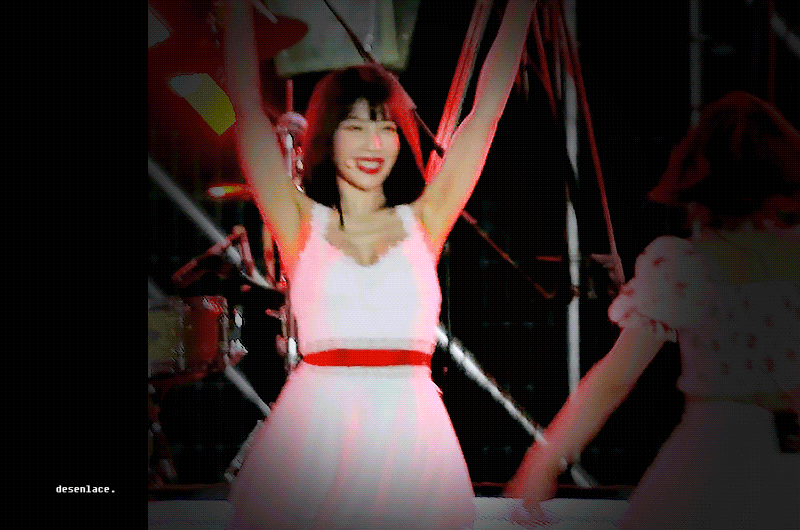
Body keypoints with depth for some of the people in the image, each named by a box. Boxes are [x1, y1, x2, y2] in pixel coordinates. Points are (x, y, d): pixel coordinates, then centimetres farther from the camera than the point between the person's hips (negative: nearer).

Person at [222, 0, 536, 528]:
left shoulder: (424, 222, 10)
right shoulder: (302, 223, 7)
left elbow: (488, 107, 10)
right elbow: (247, 107, 3)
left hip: (411, 430, 1)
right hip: (317, 428, -1)